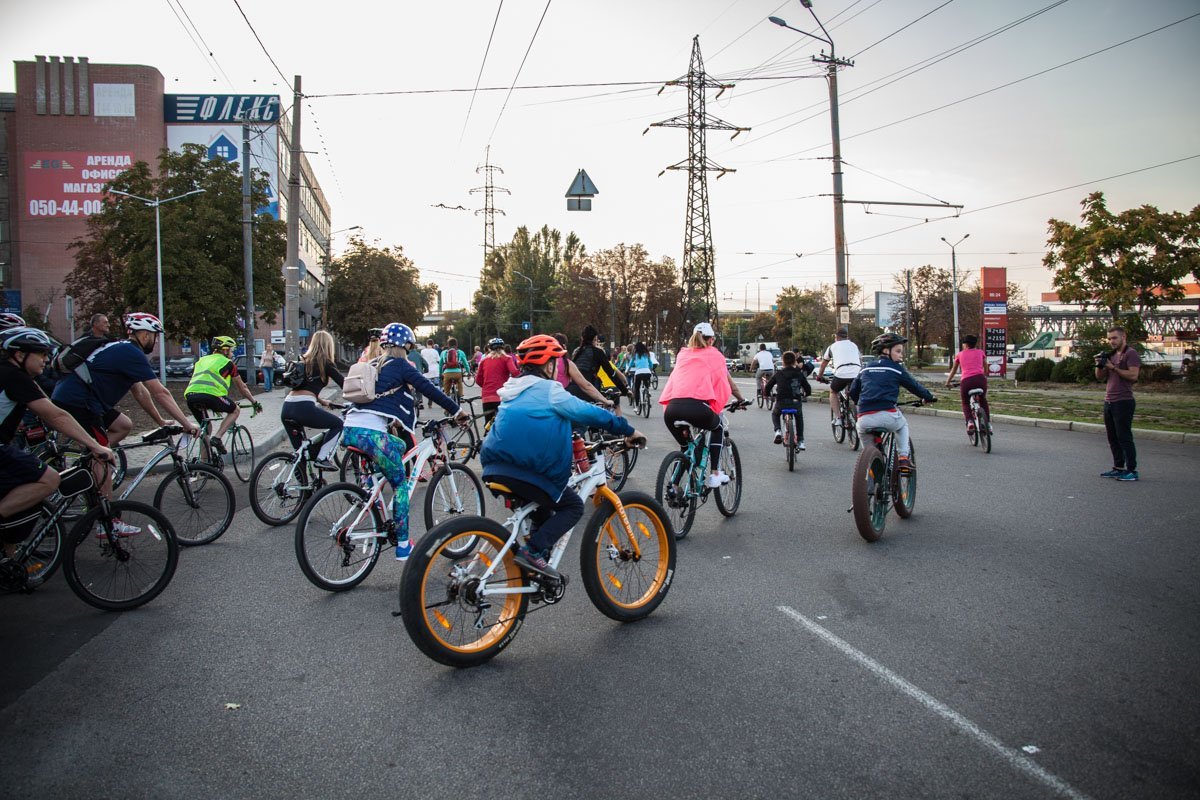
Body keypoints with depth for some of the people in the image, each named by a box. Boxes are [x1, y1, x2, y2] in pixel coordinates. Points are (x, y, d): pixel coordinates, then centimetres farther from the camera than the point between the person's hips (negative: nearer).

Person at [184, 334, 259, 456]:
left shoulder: (201, 360, 34)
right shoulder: (227, 363, 18)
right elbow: (242, 388, 25)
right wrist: (254, 402, 39)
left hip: (190, 395, 6)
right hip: (209, 394, -6)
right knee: (235, 410, 18)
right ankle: (217, 438, -2)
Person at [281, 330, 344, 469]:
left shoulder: (304, 360, 24)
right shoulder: (325, 362, 5)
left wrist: (320, 401, 48)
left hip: (286, 410, 7)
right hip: (303, 408, -7)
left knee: (300, 451, 22)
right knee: (339, 424, 12)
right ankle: (322, 458, 1)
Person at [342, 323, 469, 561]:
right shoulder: (400, 365, 2)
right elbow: (428, 389, -1)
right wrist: (457, 410, 6)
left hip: (350, 429, 8)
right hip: (371, 433, -8)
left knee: (401, 446, 31)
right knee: (400, 485, 6)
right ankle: (403, 546, 6)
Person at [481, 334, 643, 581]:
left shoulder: (514, 390, 21)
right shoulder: (547, 390, -5)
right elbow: (589, 414, -5)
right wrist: (628, 431, 5)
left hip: (495, 468, 9)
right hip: (520, 472, -9)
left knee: (543, 502, 30)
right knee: (573, 506, 4)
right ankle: (533, 551, -12)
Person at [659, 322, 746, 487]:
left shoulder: (682, 354, 28)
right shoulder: (714, 354, 20)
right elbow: (729, 383, 30)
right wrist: (741, 399, 47)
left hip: (672, 407, 3)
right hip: (697, 406, -3)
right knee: (718, 428, 29)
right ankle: (715, 475, 20)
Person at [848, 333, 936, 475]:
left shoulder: (865, 369, 20)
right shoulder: (896, 368, 9)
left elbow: (853, 391, 25)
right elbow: (914, 386, 18)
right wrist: (929, 397, 35)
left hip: (864, 418, 3)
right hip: (887, 415, -2)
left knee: (862, 431, 35)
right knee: (903, 426, 30)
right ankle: (903, 458, 18)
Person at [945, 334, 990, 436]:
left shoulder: (960, 354, 18)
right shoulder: (980, 352, 20)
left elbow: (953, 370, 27)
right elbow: (985, 369, 29)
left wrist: (947, 382, 39)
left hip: (966, 381, -1)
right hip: (980, 379, 1)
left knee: (965, 403, 21)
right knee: (983, 400, 29)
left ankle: (970, 422, -6)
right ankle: (988, 424, 21)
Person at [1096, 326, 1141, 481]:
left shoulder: (1131, 354, -7)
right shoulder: (1112, 355, 18)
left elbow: (1133, 375, -19)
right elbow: (1100, 377, 15)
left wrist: (1113, 367, -18)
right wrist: (1100, 365, -2)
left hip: (1123, 402, -8)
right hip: (1109, 402, 8)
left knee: (1124, 437, -7)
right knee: (1113, 438, 10)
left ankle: (1132, 470, -3)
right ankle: (1118, 468, 17)